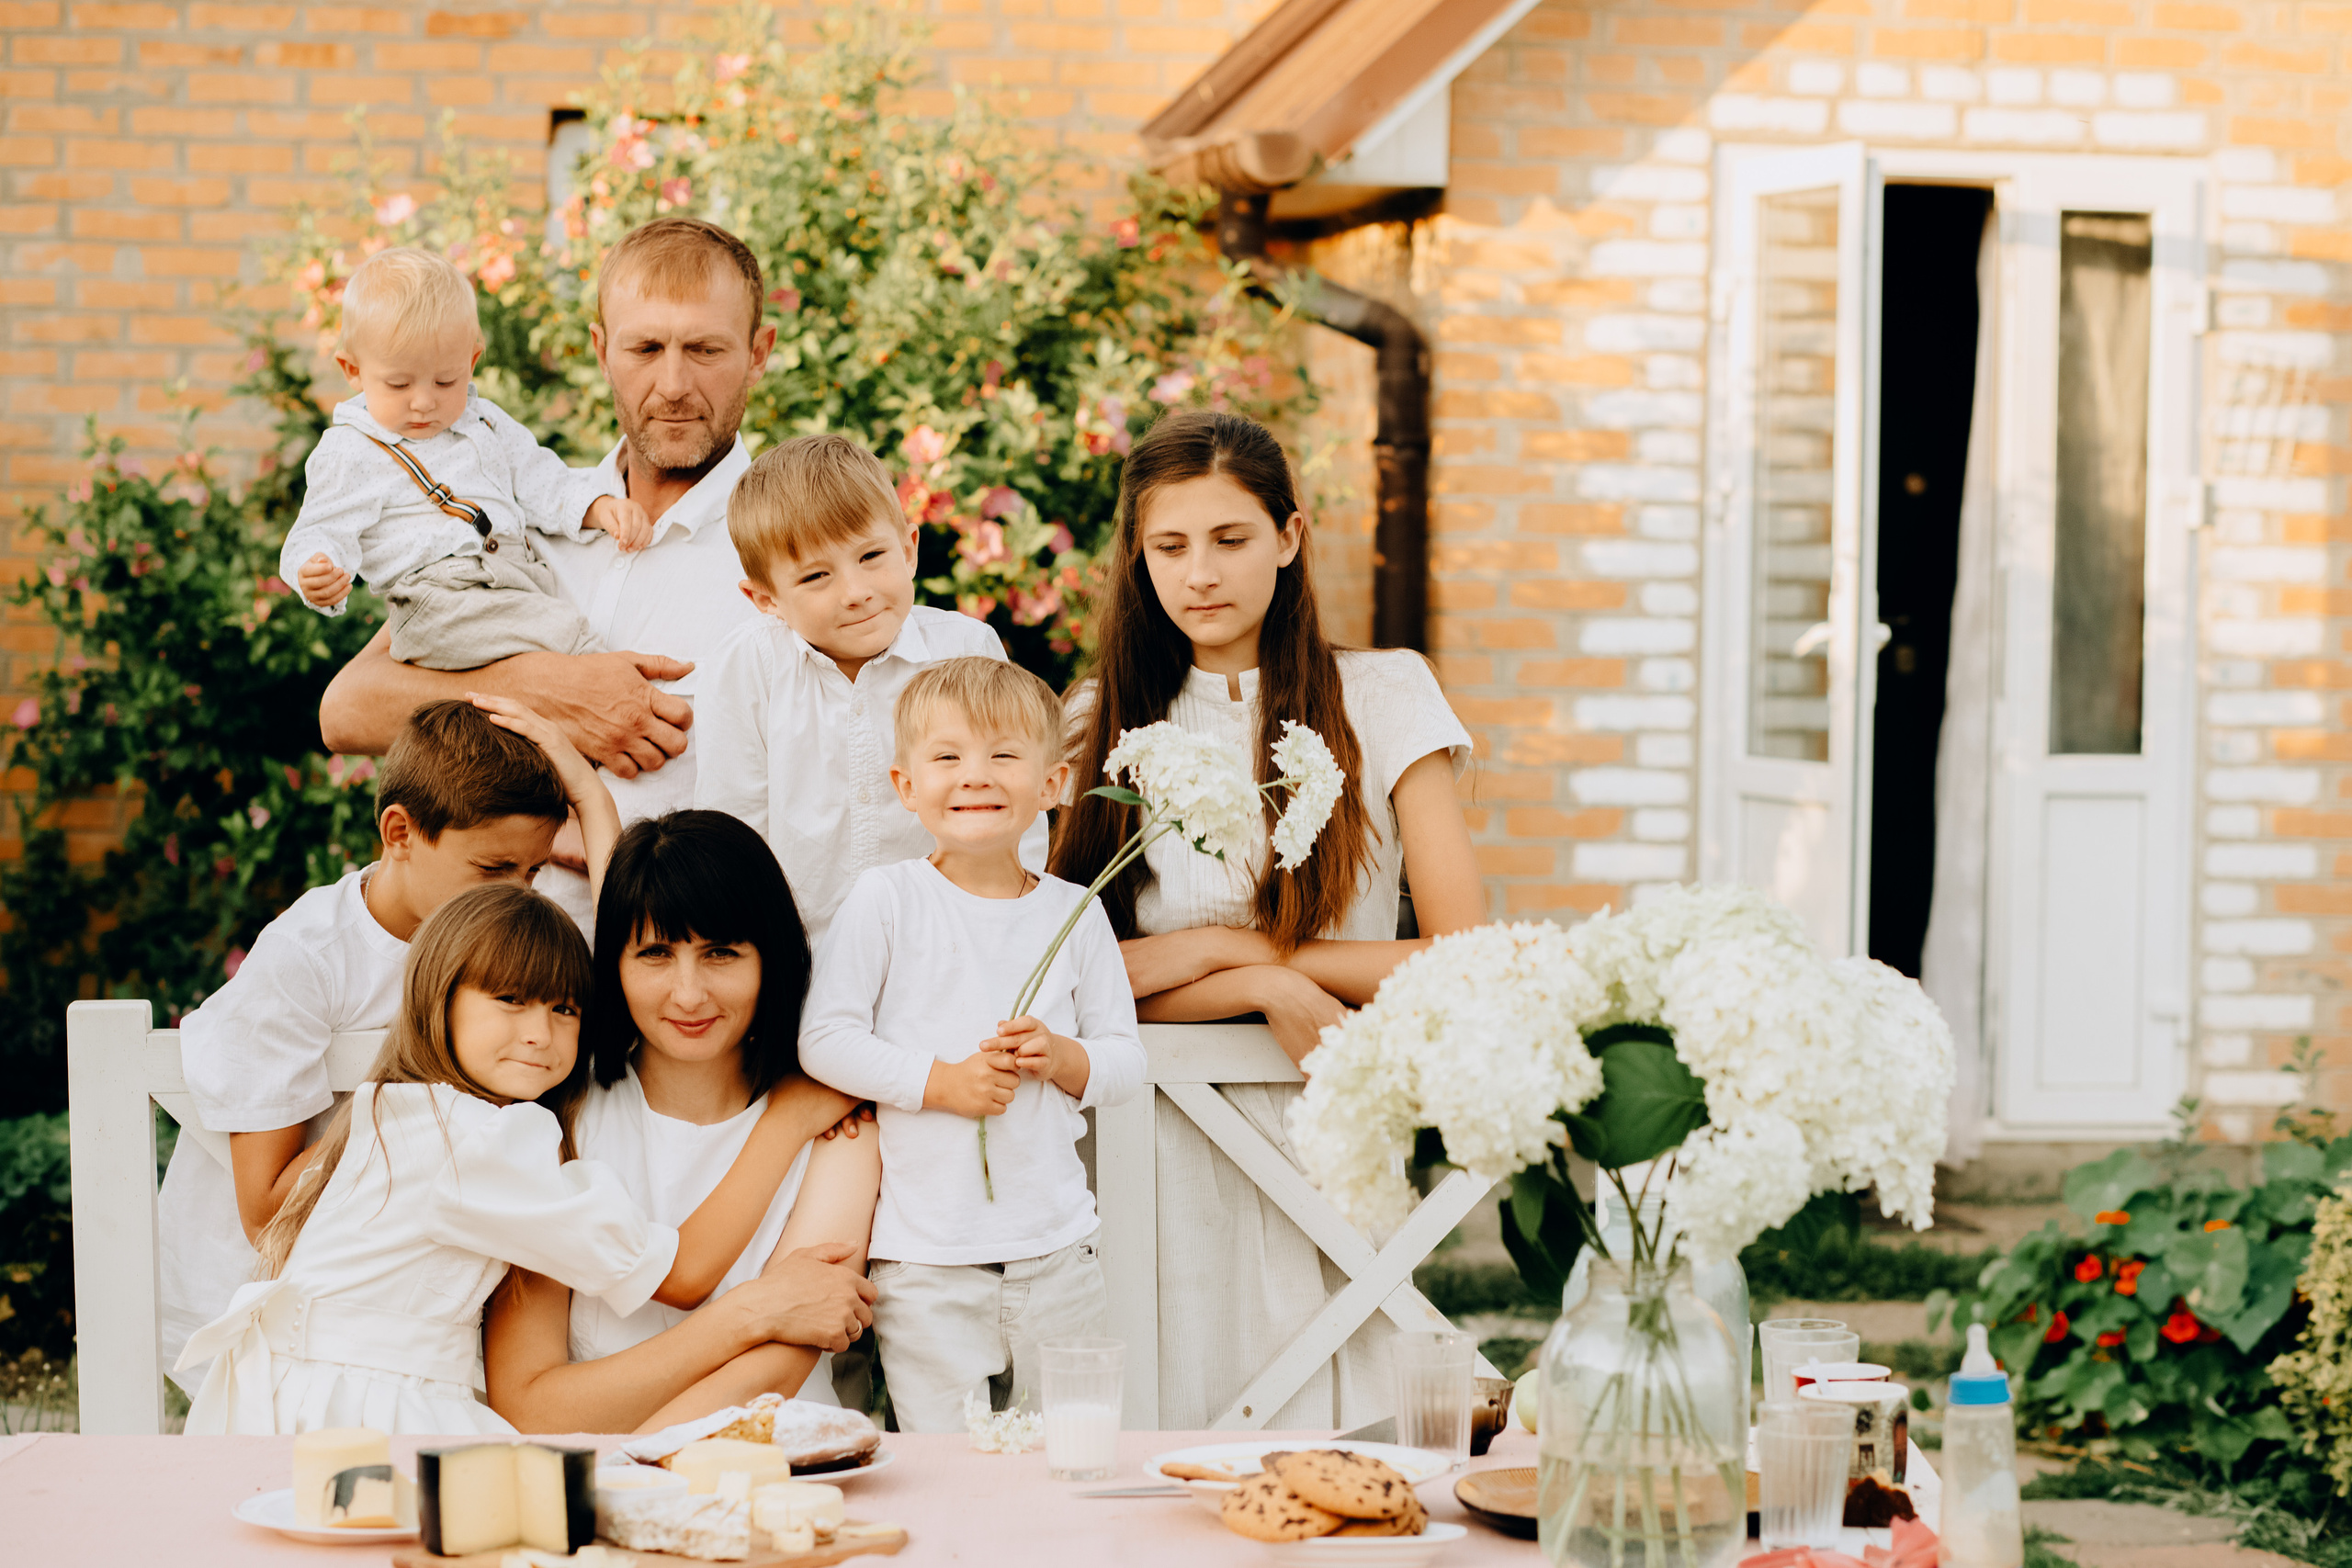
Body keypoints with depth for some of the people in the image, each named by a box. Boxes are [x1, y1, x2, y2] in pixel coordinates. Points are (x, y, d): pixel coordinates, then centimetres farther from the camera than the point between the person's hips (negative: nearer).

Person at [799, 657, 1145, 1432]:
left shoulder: (1074, 914, 6)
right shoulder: (886, 899, -4)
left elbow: (1126, 1059, 10)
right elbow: (825, 1041, -6)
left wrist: (1064, 1059, -10)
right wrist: (941, 1082, -14)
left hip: (1056, 1250, 3)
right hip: (924, 1258, -3)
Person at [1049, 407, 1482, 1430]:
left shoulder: (1382, 698, 3)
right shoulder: (1105, 723, 8)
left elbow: (1462, 962, -5)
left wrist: (1225, 946, -7)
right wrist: (1269, 990, -14)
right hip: (1161, 1144, 1)